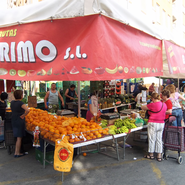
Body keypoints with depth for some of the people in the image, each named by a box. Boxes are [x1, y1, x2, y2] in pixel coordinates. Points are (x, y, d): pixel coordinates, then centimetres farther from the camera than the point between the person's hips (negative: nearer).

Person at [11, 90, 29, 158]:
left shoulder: (12, 102, 4)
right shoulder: (20, 103, -20)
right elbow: (27, 110, -33)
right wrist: (23, 116, -19)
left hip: (13, 121, 8)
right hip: (20, 121, -8)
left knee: (17, 137, 19)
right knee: (19, 137, 3)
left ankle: (16, 152, 28)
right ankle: (17, 153, 11)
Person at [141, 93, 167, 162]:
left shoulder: (153, 104, -15)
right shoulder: (164, 104, 5)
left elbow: (142, 107, -7)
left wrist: (147, 108, 15)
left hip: (153, 123, -6)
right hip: (162, 123, 7)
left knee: (152, 139, 8)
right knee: (159, 139, 13)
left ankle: (151, 154, 21)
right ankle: (159, 156, 18)